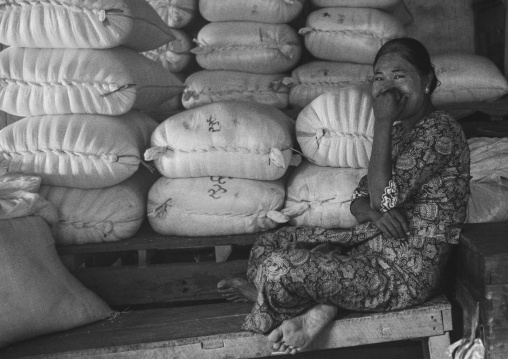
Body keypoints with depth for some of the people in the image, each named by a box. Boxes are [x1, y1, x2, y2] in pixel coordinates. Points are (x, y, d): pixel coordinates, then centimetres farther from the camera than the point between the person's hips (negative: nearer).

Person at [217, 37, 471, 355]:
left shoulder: (440, 131, -16)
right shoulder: (399, 130, 13)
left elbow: (384, 198, -24)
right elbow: (360, 200, 11)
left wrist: (383, 123, -20)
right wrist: (373, 212, -14)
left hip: (406, 273, -10)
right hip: (371, 245, 10)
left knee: (279, 268, -24)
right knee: (269, 243, 8)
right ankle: (322, 304, -9)